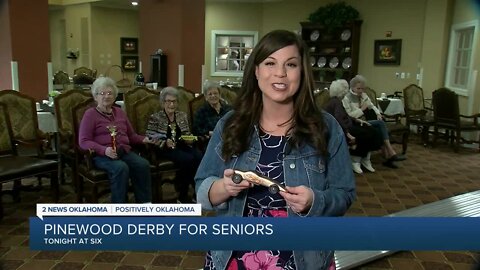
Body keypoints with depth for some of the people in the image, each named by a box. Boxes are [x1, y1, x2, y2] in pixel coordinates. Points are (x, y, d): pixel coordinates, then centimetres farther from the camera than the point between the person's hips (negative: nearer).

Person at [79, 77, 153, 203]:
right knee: (121, 168, -36)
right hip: (102, 155, -5)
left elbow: (131, 135, 28)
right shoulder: (90, 114, 5)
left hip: (125, 151, 5)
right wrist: (104, 150, -20)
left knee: (143, 164, -27)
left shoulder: (119, 112, 22)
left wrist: (143, 139, 5)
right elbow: (83, 141, -4)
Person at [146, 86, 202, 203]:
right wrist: (165, 143, -19)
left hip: (182, 146, 4)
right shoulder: (155, 118, 4)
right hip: (165, 149, -4)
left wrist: (190, 139, -2)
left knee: (199, 156, -29)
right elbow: (150, 138, -3)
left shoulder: (182, 115, 18)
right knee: (187, 159, -32)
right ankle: (182, 194, -17)